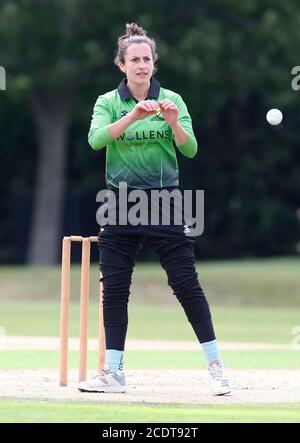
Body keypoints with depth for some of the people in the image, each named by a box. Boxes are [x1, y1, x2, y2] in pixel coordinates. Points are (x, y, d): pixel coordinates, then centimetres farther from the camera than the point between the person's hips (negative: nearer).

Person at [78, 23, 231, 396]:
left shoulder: (171, 100, 2)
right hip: (121, 203, 1)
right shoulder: (108, 102, 3)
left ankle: (215, 365, 3)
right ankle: (113, 372, 7)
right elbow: (96, 139, -16)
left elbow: (190, 150, -7)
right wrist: (133, 116, -30)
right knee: (114, 288, -1)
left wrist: (174, 123, -27)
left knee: (186, 283, -5)